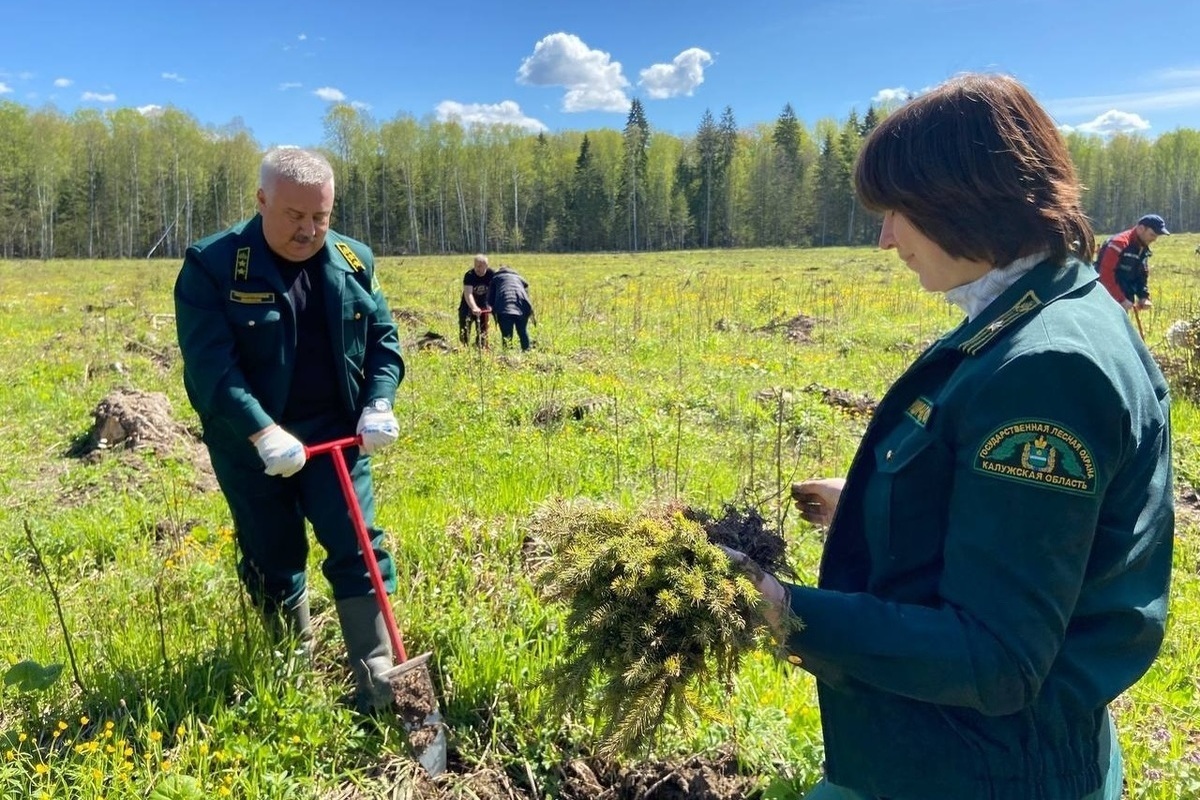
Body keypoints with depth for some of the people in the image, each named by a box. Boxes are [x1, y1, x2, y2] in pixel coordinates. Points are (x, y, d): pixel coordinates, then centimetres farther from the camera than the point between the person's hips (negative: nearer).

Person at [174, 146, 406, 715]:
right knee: (273, 561, 13)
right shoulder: (212, 265, -12)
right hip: (252, 443, -2)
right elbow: (209, 363, -19)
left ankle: (378, 685, 6)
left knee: (359, 551, -3)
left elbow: (383, 338, 8)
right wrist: (264, 433, -29)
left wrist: (379, 404, -9)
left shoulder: (353, 260, 1)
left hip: (335, 432, 3)